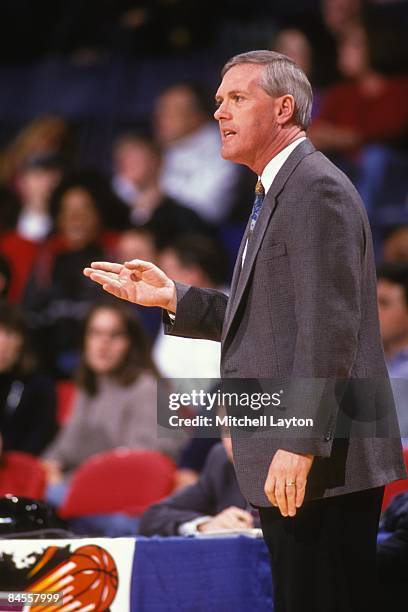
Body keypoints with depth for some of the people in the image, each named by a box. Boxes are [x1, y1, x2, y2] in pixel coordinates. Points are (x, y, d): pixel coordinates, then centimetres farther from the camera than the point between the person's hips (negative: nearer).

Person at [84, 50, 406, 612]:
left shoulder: (317, 189, -12)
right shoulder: (280, 192, 20)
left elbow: (329, 328, -20)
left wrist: (300, 445, -24)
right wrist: (171, 297, 12)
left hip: (322, 465, -11)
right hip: (287, 466, 11)